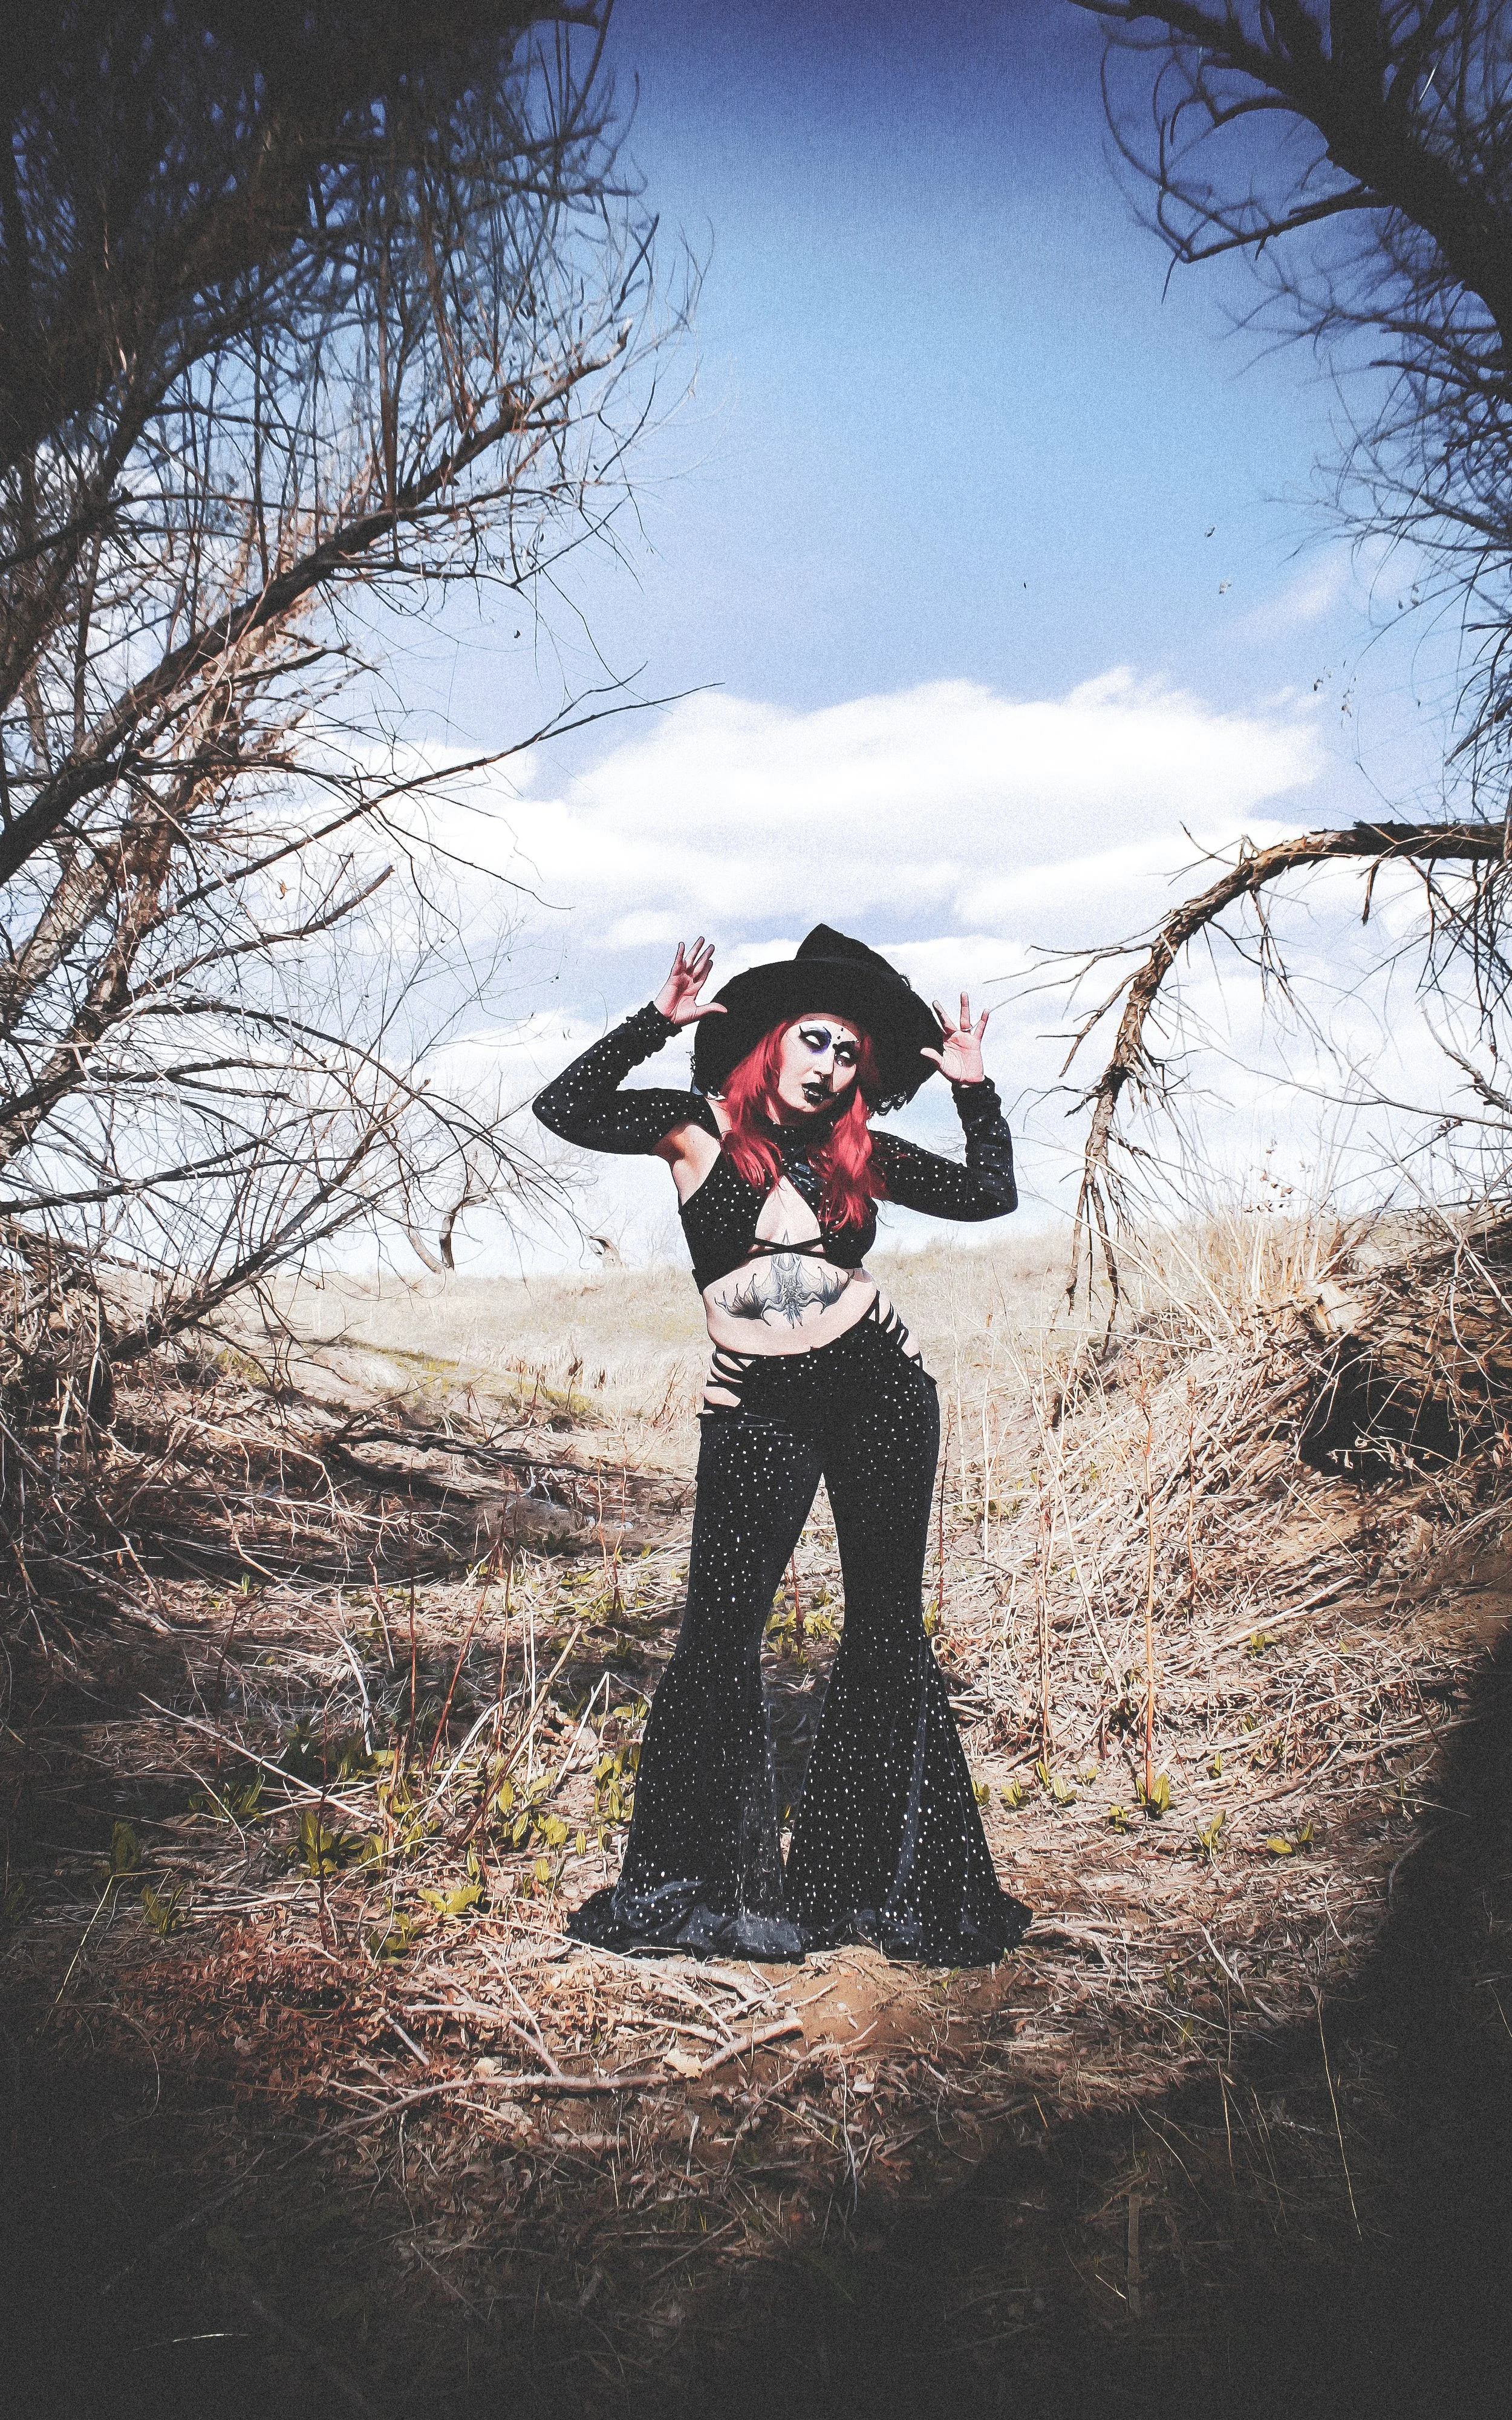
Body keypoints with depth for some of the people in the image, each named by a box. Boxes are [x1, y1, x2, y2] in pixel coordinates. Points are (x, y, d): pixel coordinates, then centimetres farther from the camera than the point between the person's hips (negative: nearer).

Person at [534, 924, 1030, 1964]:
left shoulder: (861, 1152, 6)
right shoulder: (699, 1127, 0)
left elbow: (992, 1195, 14)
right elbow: (565, 1110, -10)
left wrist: (975, 1089, 6)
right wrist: (656, 1021, -14)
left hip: (883, 1392, 3)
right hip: (758, 1411, -2)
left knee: (888, 1626, 6)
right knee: (722, 1633, -5)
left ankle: (876, 1877, 20)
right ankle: (698, 1882, 11)